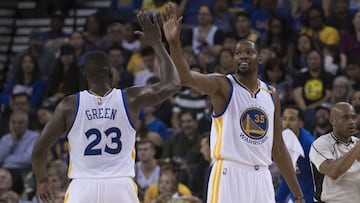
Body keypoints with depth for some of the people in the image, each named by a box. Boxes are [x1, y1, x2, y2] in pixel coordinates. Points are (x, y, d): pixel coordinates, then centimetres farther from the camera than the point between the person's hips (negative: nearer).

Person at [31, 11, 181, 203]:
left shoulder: (69, 105, 0)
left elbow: (39, 149, 1)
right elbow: (173, 84, 13)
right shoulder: (130, 99, 1)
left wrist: (42, 180, 20)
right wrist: (157, 44, 18)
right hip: (120, 187, 1)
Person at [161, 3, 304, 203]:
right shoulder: (223, 86, -2)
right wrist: (174, 43, -40)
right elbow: (185, 77, -22)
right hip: (229, 175, -5)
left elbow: (278, 148, 18)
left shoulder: (271, 95, 15)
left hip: (261, 178, 6)